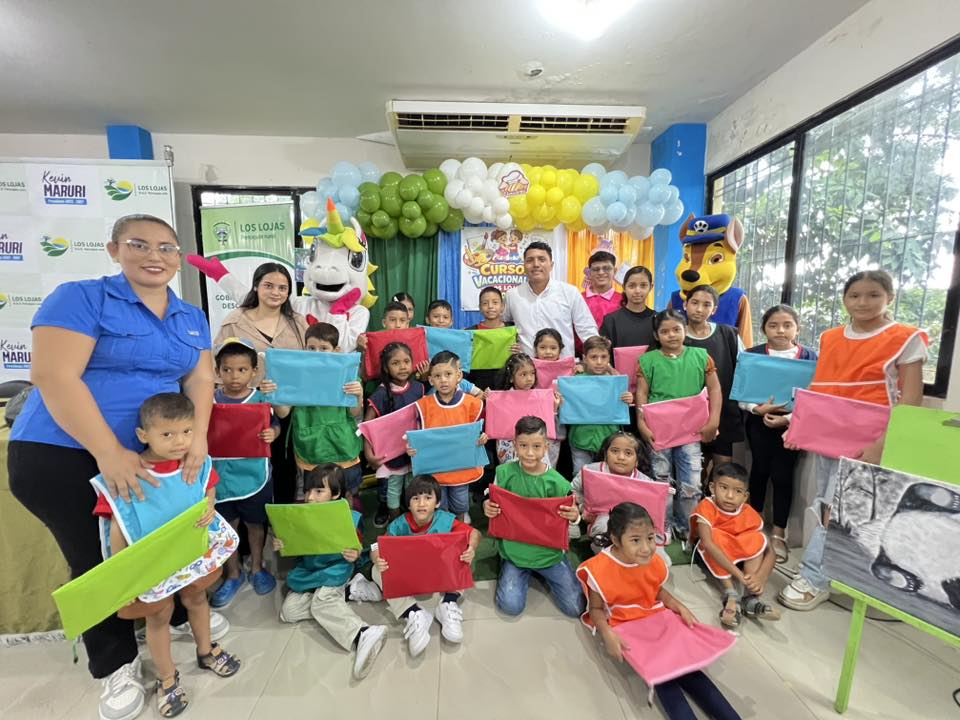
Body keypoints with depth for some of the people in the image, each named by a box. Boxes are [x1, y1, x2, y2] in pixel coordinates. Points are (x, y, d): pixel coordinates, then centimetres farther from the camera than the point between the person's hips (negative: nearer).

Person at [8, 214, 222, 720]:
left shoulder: (193, 319, 7)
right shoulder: (80, 298, -10)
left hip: (155, 454, 5)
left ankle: (178, 615, 42)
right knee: (98, 562, 8)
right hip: (63, 456, -4)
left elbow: (199, 380, 3)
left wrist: (197, 436, -15)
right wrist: (110, 453, -24)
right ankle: (116, 664, 29)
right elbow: (53, 376, -18)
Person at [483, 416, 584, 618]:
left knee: (575, 608, 1)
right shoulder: (505, 472, -14)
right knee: (511, 606, -9)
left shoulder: (557, 482, -16)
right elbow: (494, 504, 0)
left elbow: (570, 517, -5)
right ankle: (523, 572, 21)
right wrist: (487, 507, -23)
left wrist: (575, 516, -28)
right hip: (514, 549, 0)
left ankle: (541, 572, 25)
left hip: (548, 551, 0)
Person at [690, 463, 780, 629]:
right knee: (717, 536, -33)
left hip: (740, 555, 4)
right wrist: (738, 574, -45)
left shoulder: (750, 514, -16)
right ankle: (731, 595, -31)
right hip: (709, 557, -3)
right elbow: (708, 543, -39)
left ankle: (752, 598, -26)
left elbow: (770, 552, -18)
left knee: (757, 540, -21)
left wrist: (759, 577, -36)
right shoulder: (707, 507, -28)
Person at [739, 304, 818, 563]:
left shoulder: (809, 356, -1)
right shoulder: (752, 355, -2)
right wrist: (758, 409, -18)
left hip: (793, 424, 0)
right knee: (759, 471, 11)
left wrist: (789, 418, -15)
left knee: (782, 475, 5)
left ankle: (779, 534, 22)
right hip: (759, 422, 0)